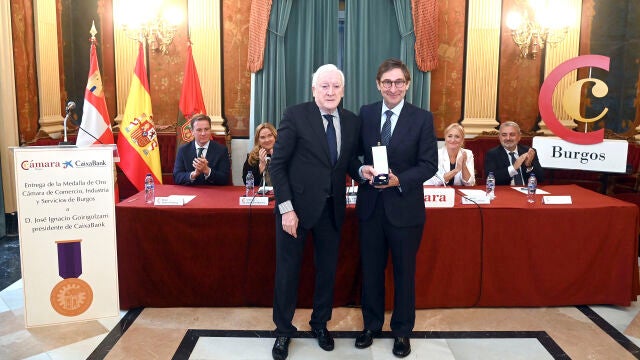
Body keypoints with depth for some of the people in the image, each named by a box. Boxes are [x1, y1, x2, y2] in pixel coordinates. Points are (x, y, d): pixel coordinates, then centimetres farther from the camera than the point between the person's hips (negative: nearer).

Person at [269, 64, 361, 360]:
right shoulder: (295, 116, -11)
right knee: (288, 269, 9)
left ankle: (320, 324, 36)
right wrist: (286, 208, -16)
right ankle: (283, 330, 27)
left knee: (327, 269, 14)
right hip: (297, 205, -4)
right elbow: (277, 165, -11)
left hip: (332, 208, 4)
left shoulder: (352, 121, 3)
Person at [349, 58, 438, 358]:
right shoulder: (365, 114, 2)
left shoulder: (422, 118, -5)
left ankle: (402, 331, 29)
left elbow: (429, 164, -8)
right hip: (370, 206, 2)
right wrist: (361, 171, -16)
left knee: (404, 271, 11)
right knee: (371, 269, 15)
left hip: (405, 207, -2)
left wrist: (399, 180, -21)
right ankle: (371, 325, 34)